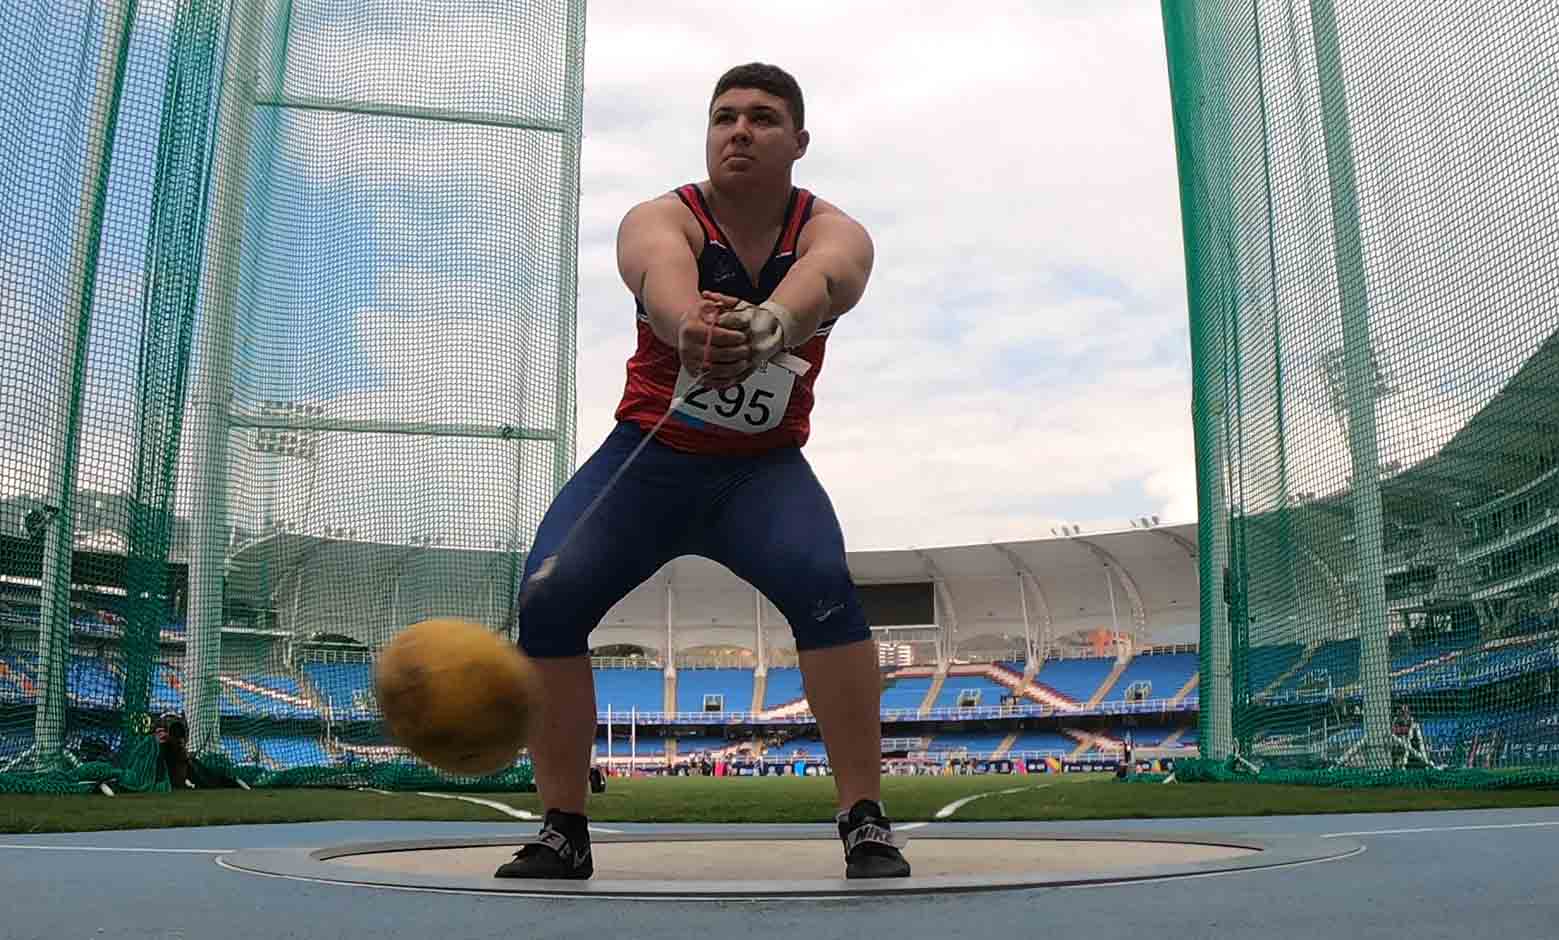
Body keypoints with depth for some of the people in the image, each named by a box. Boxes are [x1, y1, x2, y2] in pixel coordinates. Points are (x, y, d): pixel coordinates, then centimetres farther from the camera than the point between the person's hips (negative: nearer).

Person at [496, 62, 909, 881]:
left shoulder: (835, 234, -9)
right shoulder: (658, 221, -11)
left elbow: (820, 281, -36)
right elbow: (664, 281, -38)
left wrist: (766, 323, -60)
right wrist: (691, 326, -63)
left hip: (763, 472, 0)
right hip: (647, 461, 1)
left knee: (821, 584, -28)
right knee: (547, 601, -17)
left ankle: (866, 824, -16)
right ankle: (563, 832, 0)